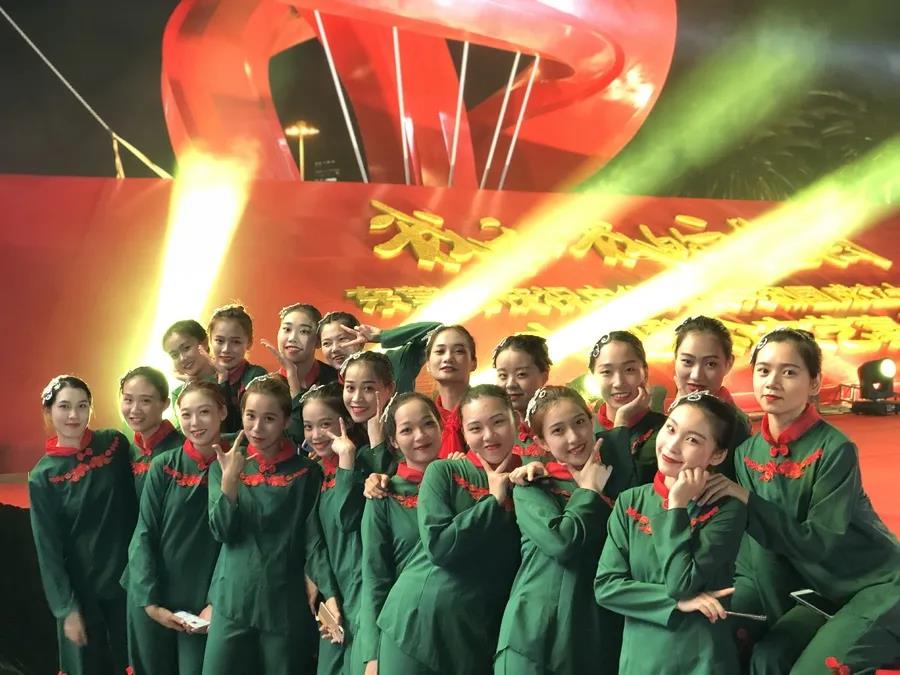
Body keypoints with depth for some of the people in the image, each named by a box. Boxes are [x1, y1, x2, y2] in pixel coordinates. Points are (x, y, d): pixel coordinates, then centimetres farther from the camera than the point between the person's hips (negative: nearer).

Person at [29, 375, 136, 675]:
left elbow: (136, 503, 5)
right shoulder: (42, 476, -7)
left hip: (128, 577, 2)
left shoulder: (115, 444, -3)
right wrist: (67, 609, -10)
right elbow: (49, 551, -6)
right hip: (80, 589, -2)